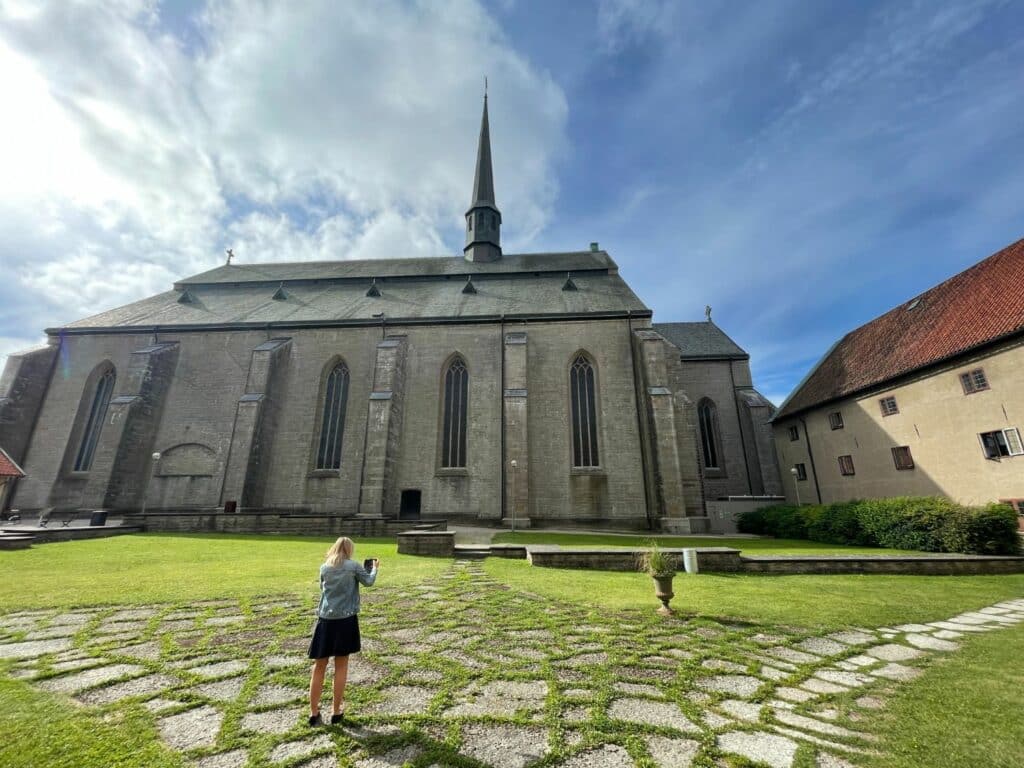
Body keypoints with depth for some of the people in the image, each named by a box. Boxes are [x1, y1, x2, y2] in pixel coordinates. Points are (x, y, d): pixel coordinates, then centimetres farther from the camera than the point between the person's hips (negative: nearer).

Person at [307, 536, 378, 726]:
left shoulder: (324, 567, 6)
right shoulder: (353, 565, -5)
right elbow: (369, 582, 2)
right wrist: (375, 567, 19)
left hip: (325, 618, 3)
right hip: (345, 618, -3)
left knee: (319, 666, 13)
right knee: (341, 665, 10)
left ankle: (314, 713, 17)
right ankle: (336, 712, 19)